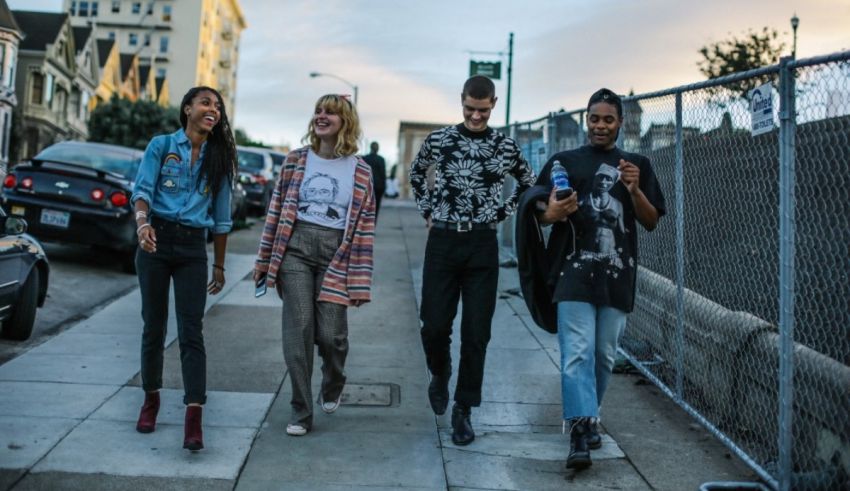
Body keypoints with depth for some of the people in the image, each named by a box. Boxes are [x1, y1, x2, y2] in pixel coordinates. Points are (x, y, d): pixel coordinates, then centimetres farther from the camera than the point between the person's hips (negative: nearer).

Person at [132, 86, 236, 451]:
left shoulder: (218, 159, 11)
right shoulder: (162, 145, 5)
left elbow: (221, 218, 14)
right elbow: (142, 189, -5)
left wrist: (219, 266, 14)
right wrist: (142, 222, -27)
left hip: (193, 247, 1)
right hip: (156, 239, -1)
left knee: (191, 331, -7)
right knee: (154, 324, 7)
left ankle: (193, 418, -11)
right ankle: (151, 398, 26)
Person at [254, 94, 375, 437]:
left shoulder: (360, 172, 4)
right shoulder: (296, 161, 8)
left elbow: (365, 228, 2)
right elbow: (277, 211, 10)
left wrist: (360, 282, -2)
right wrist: (264, 259, 8)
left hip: (336, 254, -1)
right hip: (295, 248, 1)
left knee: (331, 334, -4)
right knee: (298, 331, -3)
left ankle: (332, 387, 30)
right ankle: (301, 412, 9)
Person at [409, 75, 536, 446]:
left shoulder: (505, 147, 4)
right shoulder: (438, 140, 4)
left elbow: (529, 183, 19)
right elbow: (416, 172, 22)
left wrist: (501, 213, 8)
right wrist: (428, 211, 12)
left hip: (483, 245, 0)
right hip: (443, 240, 0)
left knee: (476, 332, -1)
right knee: (434, 325, -3)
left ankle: (463, 410, 12)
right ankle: (440, 372, 31)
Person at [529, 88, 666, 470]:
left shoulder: (637, 165, 13)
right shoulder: (564, 162, 11)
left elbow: (651, 222, 8)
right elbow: (542, 213, 7)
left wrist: (635, 190, -10)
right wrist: (554, 213, -17)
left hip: (617, 275, 2)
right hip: (574, 271, -2)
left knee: (604, 356, 9)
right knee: (577, 353, -12)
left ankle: (588, 418, 27)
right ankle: (580, 431, -14)